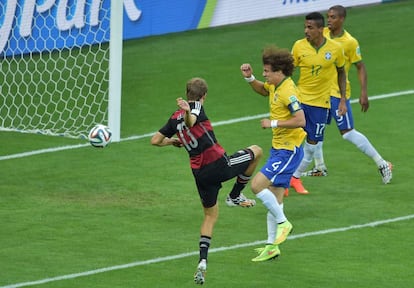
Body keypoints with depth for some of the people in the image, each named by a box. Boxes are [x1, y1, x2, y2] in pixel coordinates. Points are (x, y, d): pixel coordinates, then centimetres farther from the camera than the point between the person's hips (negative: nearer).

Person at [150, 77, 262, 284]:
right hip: (219, 164, -6)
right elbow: (190, 122, -28)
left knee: (210, 214, 23)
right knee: (256, 151, 16)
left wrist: (173, 141, 33)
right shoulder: (197, 106, -5)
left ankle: (202, 261, 7)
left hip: (200, 173, 6)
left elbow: (155, 140, 15)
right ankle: (235, 195, 23)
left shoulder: (175, 117, 13)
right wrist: (188, 113, -51)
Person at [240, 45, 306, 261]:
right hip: (278, 148, 10)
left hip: (289, 150, -10)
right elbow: (262, 90, 33)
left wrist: (273, 123, -21)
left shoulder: (288, 91, -21)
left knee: (257, 184, -18)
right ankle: (272, 246, 15)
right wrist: (249, 78, 14)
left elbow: (300, 120, -29)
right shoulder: (274, 86, 8)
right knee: (274, 198, 10)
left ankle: (282, 222, -2)